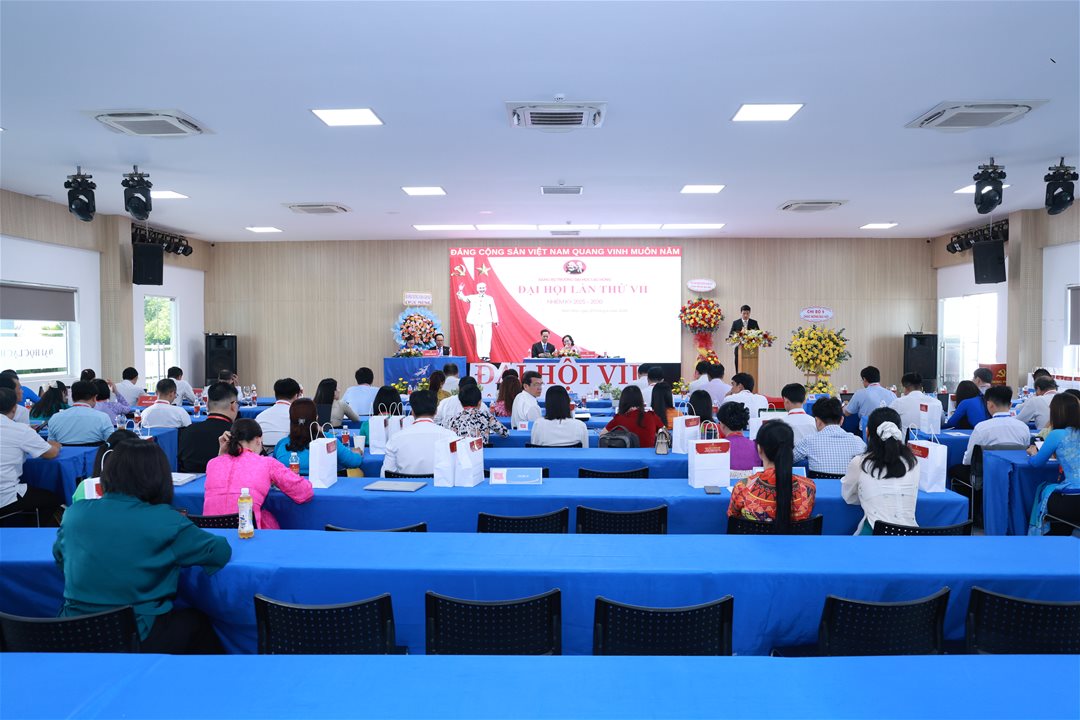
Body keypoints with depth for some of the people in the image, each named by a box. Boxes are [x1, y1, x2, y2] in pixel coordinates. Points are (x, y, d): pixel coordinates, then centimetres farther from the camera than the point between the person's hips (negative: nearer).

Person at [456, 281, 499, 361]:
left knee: (487, 338, -12)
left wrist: (496, 320, 2)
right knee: (479, 338, 2)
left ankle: (486, 355, -15)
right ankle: (481, 355, 7)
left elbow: (493, 310, 6)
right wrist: (460, 291, -8)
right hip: (477, 322, 2)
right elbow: (463, 298, 9)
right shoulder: (473, 298, 12)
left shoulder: (490, 299, 8)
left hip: (487, 321, -2)